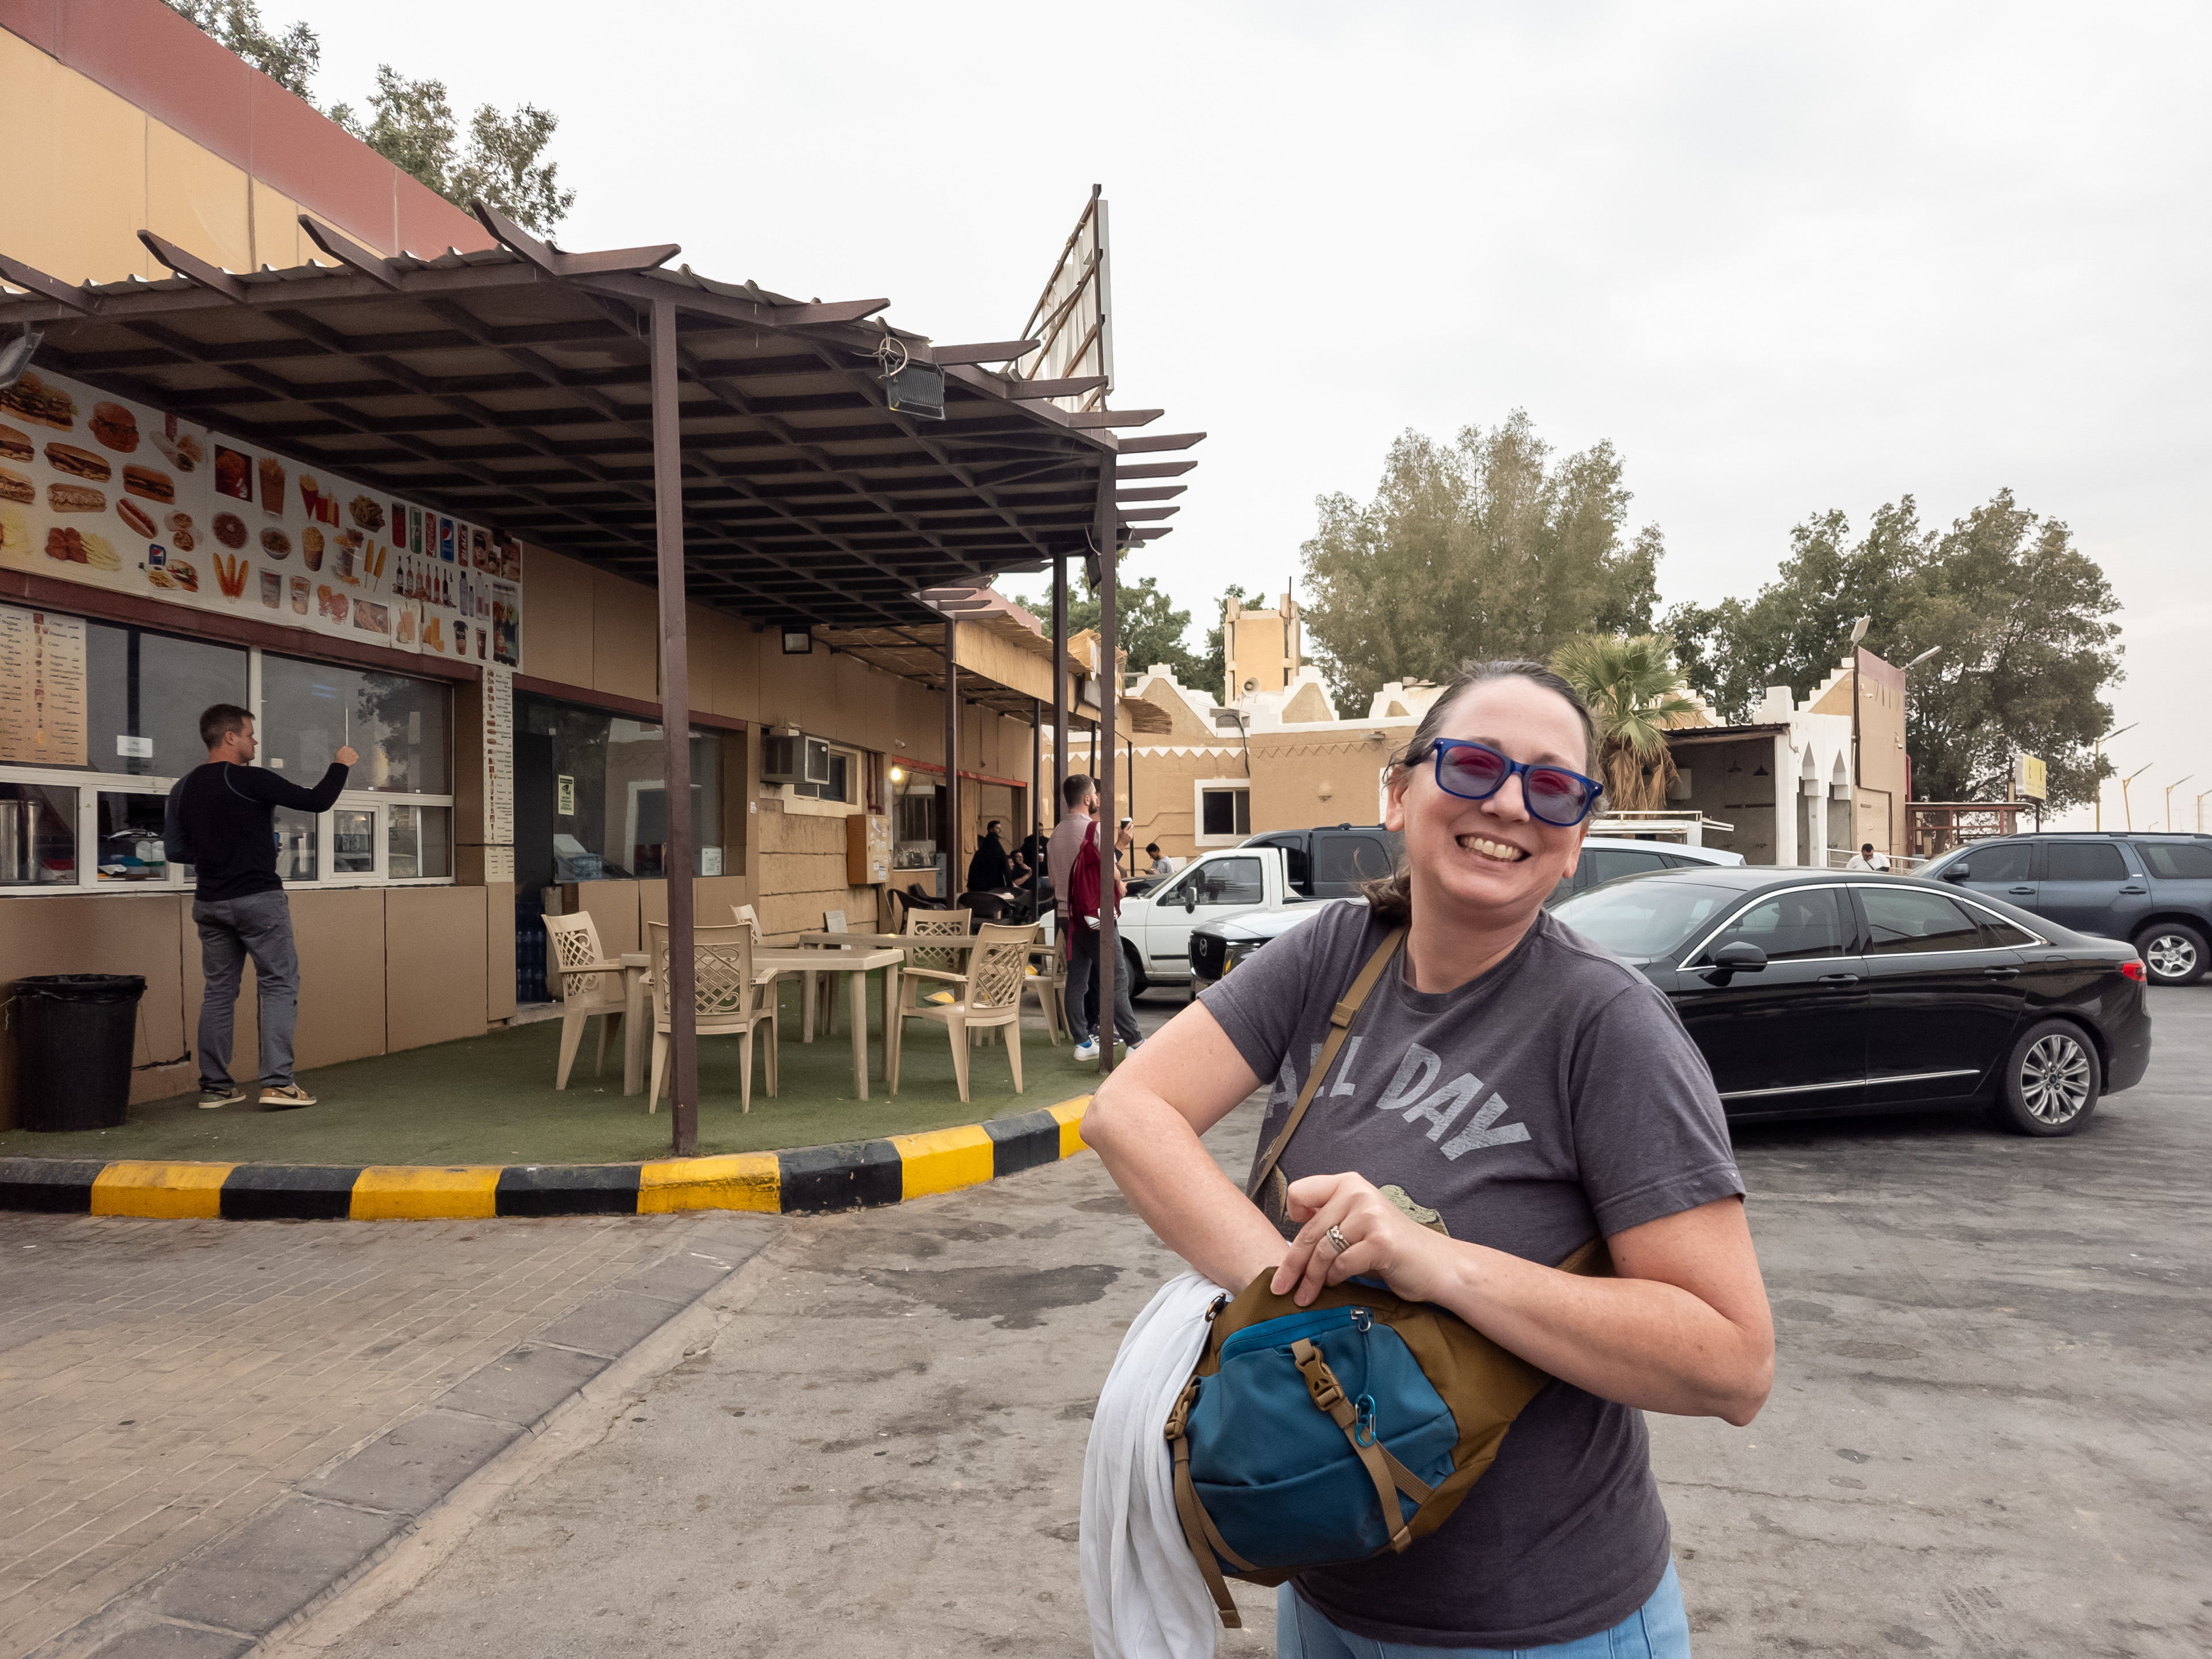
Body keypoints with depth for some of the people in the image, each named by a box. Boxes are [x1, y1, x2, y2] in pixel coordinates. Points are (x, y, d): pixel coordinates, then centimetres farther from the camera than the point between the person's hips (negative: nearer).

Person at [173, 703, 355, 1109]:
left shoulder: (186, 787, 9)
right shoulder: (250, 779, -13)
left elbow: (183, 845, 17)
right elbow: (316, 801, -12)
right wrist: (341, 765, 3)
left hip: (209, 903, 7)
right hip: (257, 899, -7)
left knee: (219, 991, 12)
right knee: (280, 986, -1)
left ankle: (214, 1086, 14)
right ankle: (277, 1083, -7)